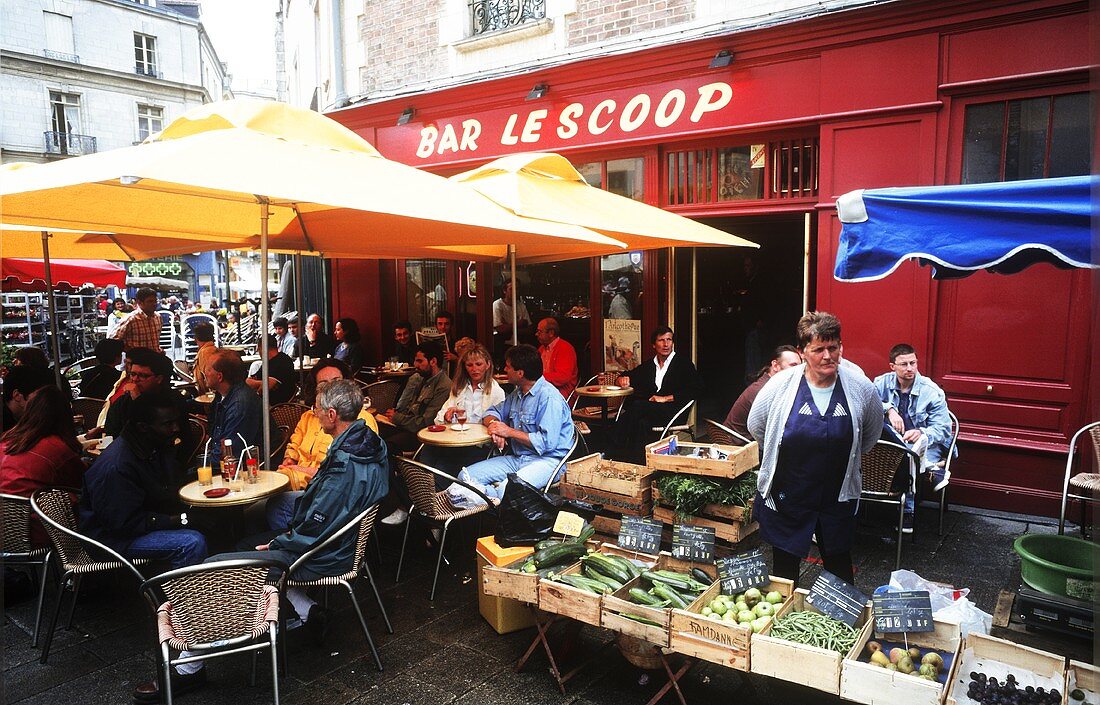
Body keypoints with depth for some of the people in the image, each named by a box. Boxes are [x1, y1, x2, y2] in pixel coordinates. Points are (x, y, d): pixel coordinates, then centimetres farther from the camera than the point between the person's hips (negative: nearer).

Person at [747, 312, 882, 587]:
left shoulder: (860, 388, -8)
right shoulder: (781, 384, -13)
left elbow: (873, 430, 13)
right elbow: (756, 425, 4)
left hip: (838, 498, 1)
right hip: (787, 496, -1)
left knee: (839, 562, 17)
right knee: (785, 563, 14)